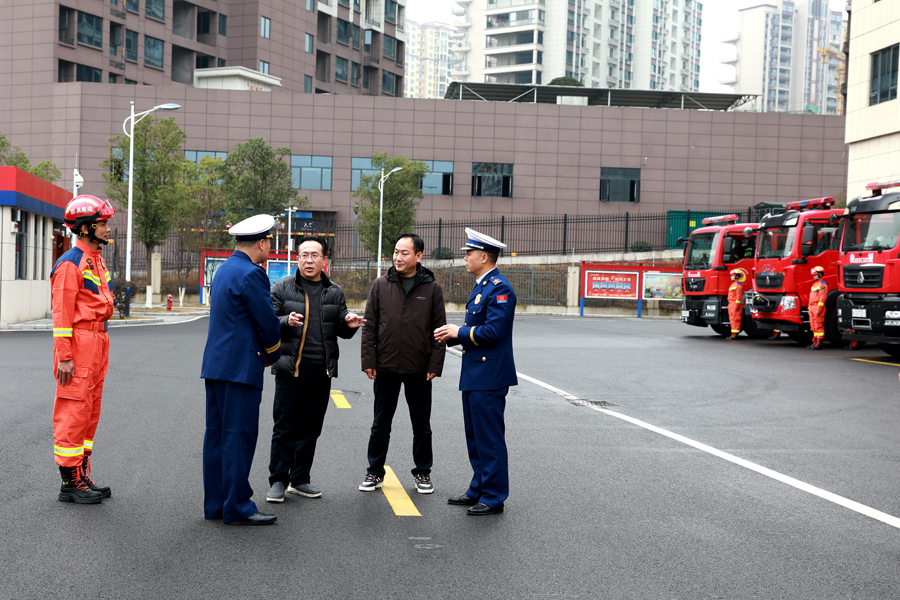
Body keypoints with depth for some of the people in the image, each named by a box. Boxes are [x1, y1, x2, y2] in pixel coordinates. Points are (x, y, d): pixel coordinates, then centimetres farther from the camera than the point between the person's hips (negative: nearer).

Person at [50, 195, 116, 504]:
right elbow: (62, 313, -15)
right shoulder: (70, 263, -12)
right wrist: (64, 357, -18)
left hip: (98, 340, 10)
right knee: (74, 412, -5)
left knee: (90, 411, 13)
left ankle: (82, 476, 21)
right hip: (79, 342, -10)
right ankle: (70, 482, 2)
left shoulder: (97, 261, 18)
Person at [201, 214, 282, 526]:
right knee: (240, 436, -4)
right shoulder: (251, 274, -14)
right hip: (240, 367, -10)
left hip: (215, 365, 10)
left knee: (217, 434, 11)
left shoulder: (223, 270, 16)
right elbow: (267, 322, -12)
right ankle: (237, 507, 1)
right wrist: (273, 354, 7)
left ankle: (215, 503, 18)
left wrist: (265, 350, 15)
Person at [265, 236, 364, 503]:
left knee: (311, 429, 10)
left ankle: (300, 479, 21)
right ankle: (278, 481, 8)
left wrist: (348, 325, -6)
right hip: (290, 369, -3)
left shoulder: (334, 292, 12)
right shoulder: (282, 288, 2)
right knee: (284, 427, -2)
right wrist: (286, 321, -20)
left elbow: (341, 330, 17)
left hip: (321, 371, 4)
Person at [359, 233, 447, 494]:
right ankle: (375, 472, 22)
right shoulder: (381, 285, 3)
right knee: (381, 424, 10)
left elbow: (439, 329, 1)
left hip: (419, 370, -1)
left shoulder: (432, 287, 0)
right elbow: (369, 326, 4)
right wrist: (369, 361, -3)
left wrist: (435, 365, -5)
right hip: (386, 367, 1)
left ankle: (423, 473, 23)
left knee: (422, 425, 10)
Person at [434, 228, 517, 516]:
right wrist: (452, 335, 6)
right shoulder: (480, 287, 16)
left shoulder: (500, 288, -16)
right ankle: (478, 490, 26)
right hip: (474, 374, 10)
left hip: (489, 376, -10)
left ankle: (494, 497, 6)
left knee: (490, 438, -3)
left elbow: (493, 331, -23)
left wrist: (459, 332, -12)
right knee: (475, 436, 16)